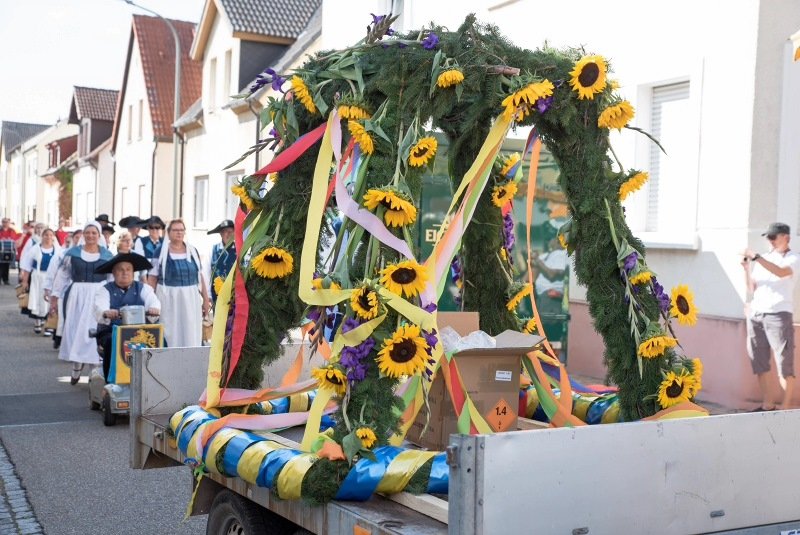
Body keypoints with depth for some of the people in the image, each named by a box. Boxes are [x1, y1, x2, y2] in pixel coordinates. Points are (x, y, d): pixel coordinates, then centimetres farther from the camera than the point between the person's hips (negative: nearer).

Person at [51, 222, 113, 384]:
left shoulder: (107, 255, 3)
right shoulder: (72, 253, 3)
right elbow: (62, 276, 6)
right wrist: (54, 296, 4)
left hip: (99, 296, -1)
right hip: (76, 295, 1)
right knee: (74, 329, 4)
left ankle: (95, 368, 7)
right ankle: (76, 368, 18)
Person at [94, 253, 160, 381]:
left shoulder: (143, 288, 13)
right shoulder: (105, 290, 8)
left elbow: (153, 300, -8)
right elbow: (99, 307, -14)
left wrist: (154, 308, -35)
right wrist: (106, 313, -40)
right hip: (110, 332, -1)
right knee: (112, 342, -33)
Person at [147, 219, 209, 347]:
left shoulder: (193, 251, 9)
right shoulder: (160, 252, 0)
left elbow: (200, 276, 11)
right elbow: (152, 278, -1)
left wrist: (206, 299, 9)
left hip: (191, 299, 3)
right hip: (168, 299, -3)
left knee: (191, 335, 4)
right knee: (170, 335, 0)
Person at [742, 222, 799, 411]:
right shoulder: (763, 258, 16)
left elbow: (782, 272, -22)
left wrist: (756, 257, -24)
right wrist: (747, 268, 0)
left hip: (778, 314, -6)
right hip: (756, 313, 6)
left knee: (784, 362, -6)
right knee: (758, 361, 4)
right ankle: (767, 404, 11)